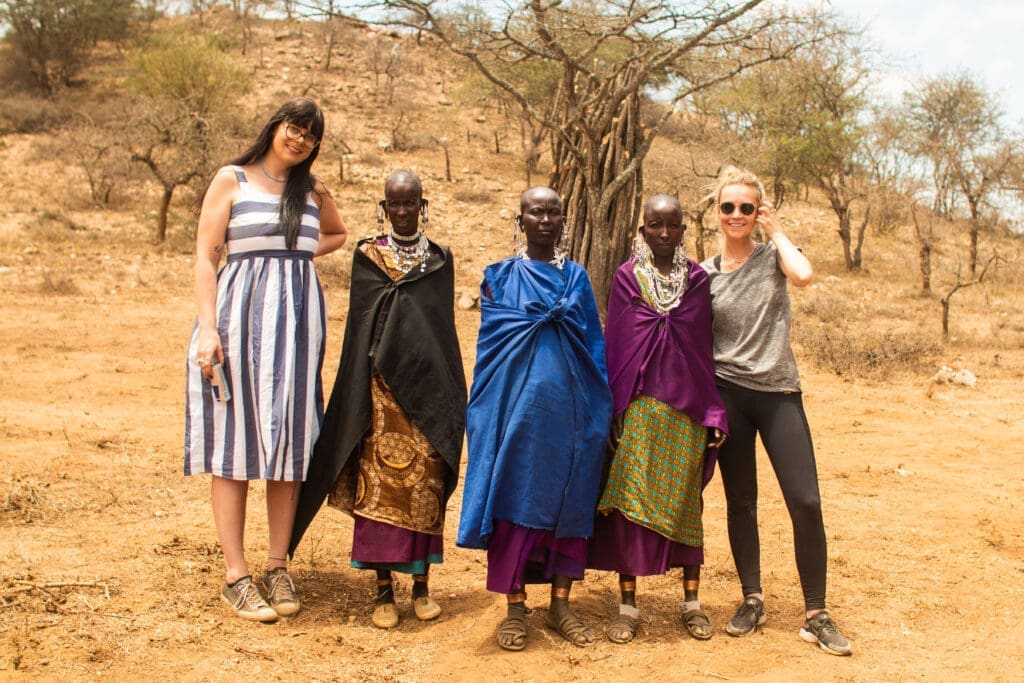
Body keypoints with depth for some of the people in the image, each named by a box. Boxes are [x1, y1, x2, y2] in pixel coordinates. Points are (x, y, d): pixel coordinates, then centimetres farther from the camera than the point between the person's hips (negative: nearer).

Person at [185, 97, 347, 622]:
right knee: (235, 445, -1)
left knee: (289, 443, 5)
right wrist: (207, 326, -14)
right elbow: (205, 256, -3)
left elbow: (338, 234, 33)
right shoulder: (232, 180, 3)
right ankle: (235, 574, 4)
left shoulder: (313, 191, 14)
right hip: (240, 319, -4)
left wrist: (301, 252, 12)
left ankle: (278, 566, 14)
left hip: (298, 323, 4)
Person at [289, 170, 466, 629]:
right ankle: (384, 589, 6)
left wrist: (447, 391, 1)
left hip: (427, 384, 1)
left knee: (425, 482, 1)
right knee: (379, 480, -3)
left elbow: (444, 328, 7)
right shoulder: (368, 255, 7)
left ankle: (421, 584, 12)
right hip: (381, 384, -1)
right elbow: (363, 324, 0)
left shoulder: (440, 258, 11)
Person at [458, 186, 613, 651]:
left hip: (569, 407, 2)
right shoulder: (501, 276, 7)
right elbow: (493, 338, -1)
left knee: (569, 500, 4)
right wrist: (550, 318, -6)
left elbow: (595, 346, 10)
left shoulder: (577, 277, 13)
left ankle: (560, 604, 15)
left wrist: (599, 410, 5)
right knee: (516, 496, -3)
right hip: (518, 403, -2)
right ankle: (515, 608, 8)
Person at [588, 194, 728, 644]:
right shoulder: (627, 277, 1)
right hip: (637, 408, -1)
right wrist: (611, 410, -3)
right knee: (629, 500, 0)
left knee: (685, 503, 7)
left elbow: (706, 350, 6)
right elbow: (612, 345, 2)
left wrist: (715, 413, 2)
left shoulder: (697, 280, 5)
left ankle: (692, 601, 19)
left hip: (686, 409, 1)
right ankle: (628, 604, 10)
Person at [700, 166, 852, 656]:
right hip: (728, 394, 1)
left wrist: (775, 231, -8)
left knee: (805, 502, -6)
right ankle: (752, 600, 24)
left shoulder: (772, 255, 2)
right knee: (740, 502, 9)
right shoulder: (704, 274, 5)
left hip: (779, 393, -1)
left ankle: (816, 615, 5)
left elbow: (803, 275, -22)